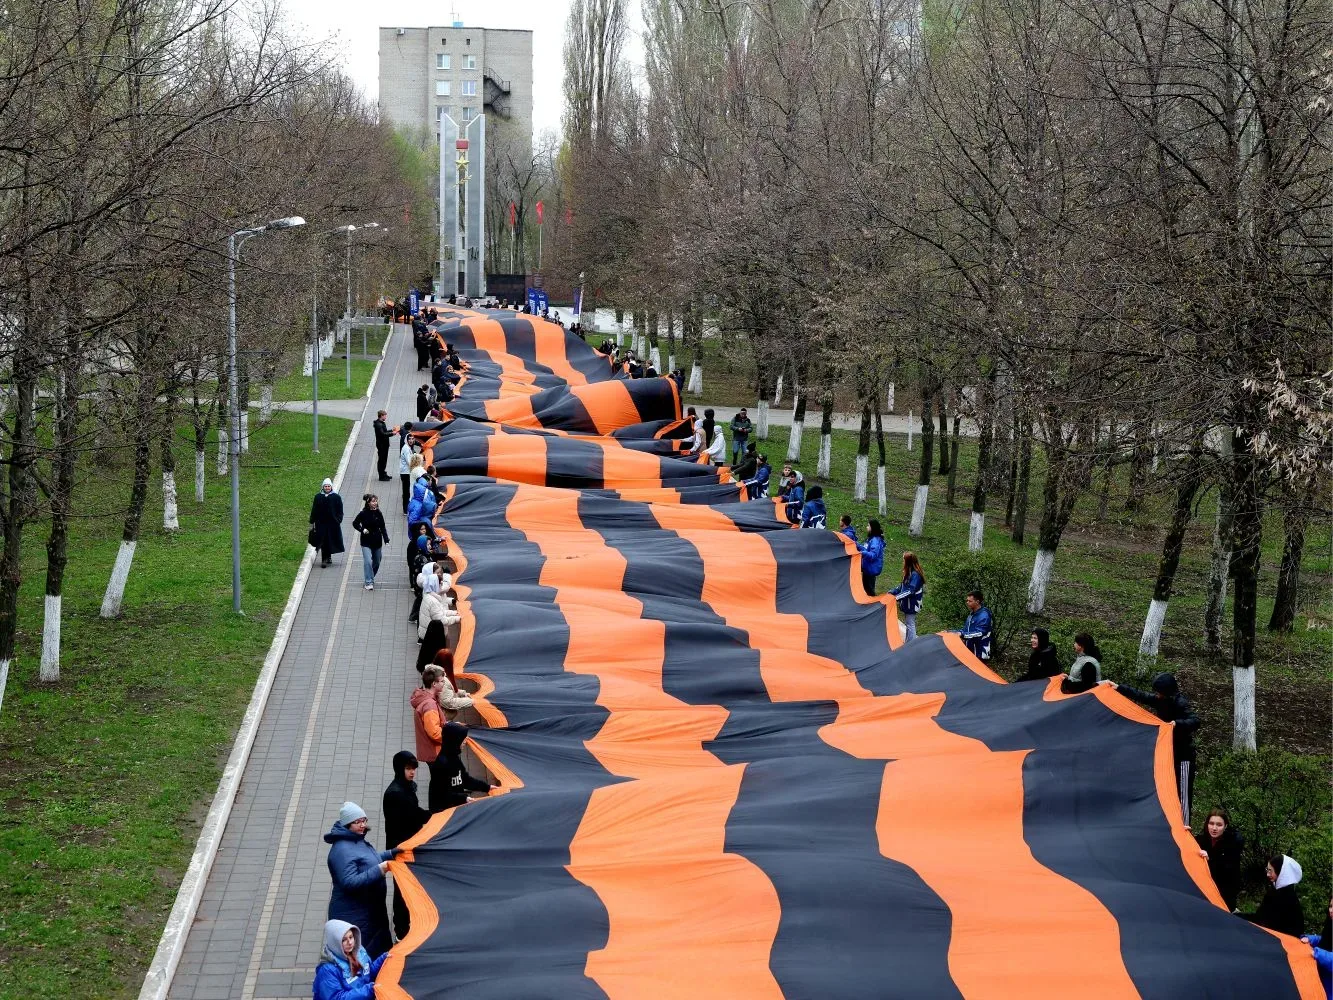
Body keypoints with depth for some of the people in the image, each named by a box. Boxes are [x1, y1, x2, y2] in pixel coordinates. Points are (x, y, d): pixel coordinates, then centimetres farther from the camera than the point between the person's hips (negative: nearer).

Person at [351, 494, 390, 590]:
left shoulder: (378, 514, 0)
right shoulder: (363, 513, -9)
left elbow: (382, 528, 5)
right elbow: (355, 523, 3)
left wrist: (386, 539, -4)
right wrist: (362, 530, -14)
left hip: (377, 542, 4)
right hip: (366, 542, -4)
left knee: (376, 563, 13)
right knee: (368, 562, -15)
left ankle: (371, 578, 35)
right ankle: (369, 583, -11)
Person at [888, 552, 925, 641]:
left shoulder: (915, 575, -21)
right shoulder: (909, 573, 8)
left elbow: (911, 591, -26)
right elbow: (902, 587, 17)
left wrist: (897, 597, -30)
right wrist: (891, 592, 9)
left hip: (911, 605, -10)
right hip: (907, 604, 10)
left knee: (910, 625, -6)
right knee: (908, 625, 17)